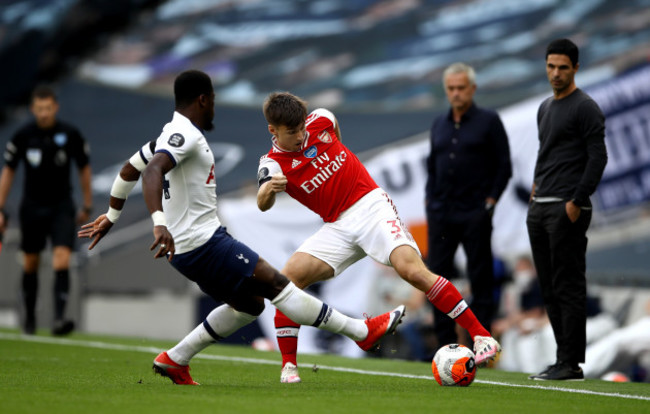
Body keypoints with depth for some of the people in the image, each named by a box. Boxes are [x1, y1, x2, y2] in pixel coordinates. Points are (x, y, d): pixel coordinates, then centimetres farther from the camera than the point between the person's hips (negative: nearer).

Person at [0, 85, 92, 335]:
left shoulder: (70, 135, -6)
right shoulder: (22, 136, -6)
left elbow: (84, 169, 7)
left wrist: (87, 206, 10)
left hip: (61, 207, -1)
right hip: (32, 207, 1)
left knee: (62, 260, -17)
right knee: (30, 264, 9)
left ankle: (59, 319, -24)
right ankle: (29, 317, 26)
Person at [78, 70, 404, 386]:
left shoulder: (169, 135, 16)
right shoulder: (185, 134, -15)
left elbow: (128, 171, 26)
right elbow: (152, 172, -32)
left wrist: (111, 217, 37)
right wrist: (159, 223, -44)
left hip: (187, 247, 11)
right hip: (203, 243, -11)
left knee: (250, 304, 17)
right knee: (275, 283, -7)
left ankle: (174, 361, 18)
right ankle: (363, 332, -4)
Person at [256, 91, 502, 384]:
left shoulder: (319, 121, -1)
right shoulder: (273, 164, -8)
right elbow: (263, 205, -29)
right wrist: (268, 189, -51)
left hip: (370, 205, -1)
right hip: (337, 227, 1)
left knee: (411, 269, -23)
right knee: (288, 277, -19)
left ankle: (481, 336, -22)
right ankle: (289, 365, -5)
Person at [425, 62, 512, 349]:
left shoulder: (488, 121, 0)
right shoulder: (439, 125, 14)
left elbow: (504, 167, -1)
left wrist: (491, 200, -7)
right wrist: (430, 198, 11)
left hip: (475, 214, -5)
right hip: (440, 213, 5)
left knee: (481, 278, -2)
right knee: (438, 275, 2)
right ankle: (446, 343, 9)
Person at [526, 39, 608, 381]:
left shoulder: (585, 108, -7)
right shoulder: (545, 108, 19)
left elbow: (598, 157, -13)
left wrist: (577, 201, -16)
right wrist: (538, 183, 14)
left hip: (567, 210, -9)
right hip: (540, 208, 9)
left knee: (568, 287, -8)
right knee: (550, 288, 9)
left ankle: (571, 363, -7)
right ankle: (564, 358, 13)